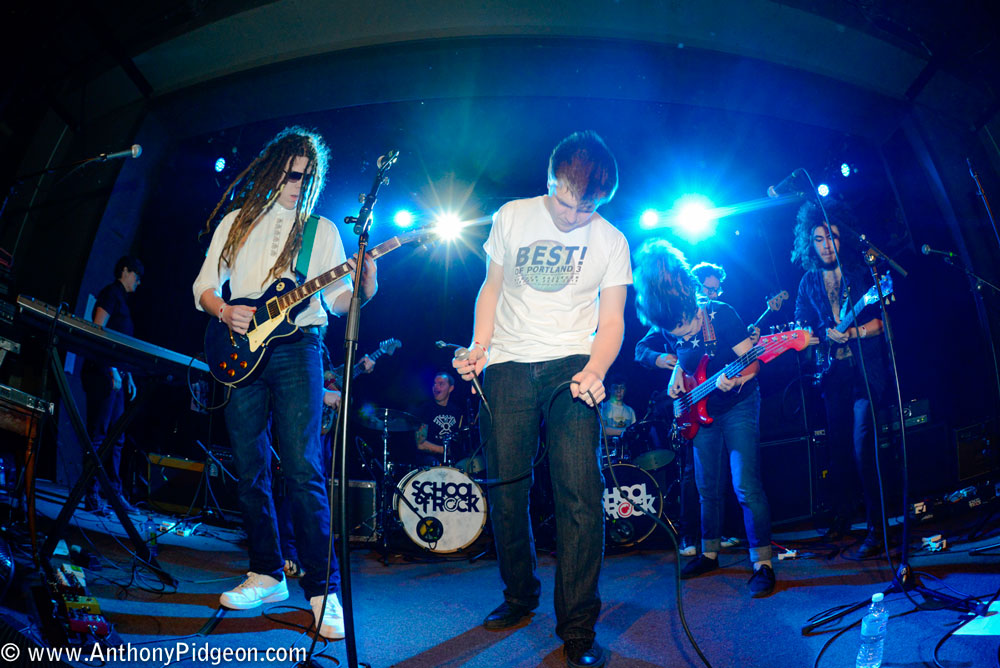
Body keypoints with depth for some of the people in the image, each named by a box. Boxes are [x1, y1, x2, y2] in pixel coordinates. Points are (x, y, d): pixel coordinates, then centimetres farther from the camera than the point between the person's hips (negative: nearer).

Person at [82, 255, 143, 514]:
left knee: (116, 438, 9)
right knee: (97, 434, -9)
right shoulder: (111, 293, -3)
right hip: (102, 373, -10)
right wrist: (112, 369, -21)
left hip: (115, 377, 10)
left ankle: (114, 494, 12)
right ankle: (91, 495, -7)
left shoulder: (121, 300, 24)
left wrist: (128, 377, 20)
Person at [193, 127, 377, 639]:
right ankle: (267, 575, 19)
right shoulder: (236, 222, 16)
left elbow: (336, 299, 5)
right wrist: (224, 310, -7)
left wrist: (362, 290, -17)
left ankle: (322, 588, -8)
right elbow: (204, 284, 15)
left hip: (296, 348, -3)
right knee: (250, 470, 6)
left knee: (303, 468, -13)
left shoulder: (322, 229, 11)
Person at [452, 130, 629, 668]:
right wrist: (479, 347, -2)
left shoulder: (611, 241, 4)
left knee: (579, 492, -12)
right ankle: (519, 596, 26)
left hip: (572, 366, -1)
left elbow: (611, 320, 4)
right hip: (508, 366, 2)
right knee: (506, 491, 3)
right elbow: (492, 287, 13)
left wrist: (594, 371, -15)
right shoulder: (511, 217, 7)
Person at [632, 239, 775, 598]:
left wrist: (733, 379, -38)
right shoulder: (668, 329, -5)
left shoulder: (720, 315, -21)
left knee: (746, 486, -11)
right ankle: (709, 554, 28)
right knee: (708, 487, 13)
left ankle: (762, 563, -1)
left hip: (738, 405, -5)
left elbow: (753, 362, -20)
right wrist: (677, 375, -2)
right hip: (702, 410, 5)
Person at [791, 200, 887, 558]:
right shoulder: (808, 282, 11)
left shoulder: (862, 271, 1)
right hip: (833, 373, 4)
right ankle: (843, 515, 25)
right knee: (838, 446, 9)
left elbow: (883, 319, -4)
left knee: (862, 445, -14)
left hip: (866, 370, -4)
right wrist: (824, 337, -8)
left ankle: (876, 526, -5)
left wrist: (853, 333, -19)